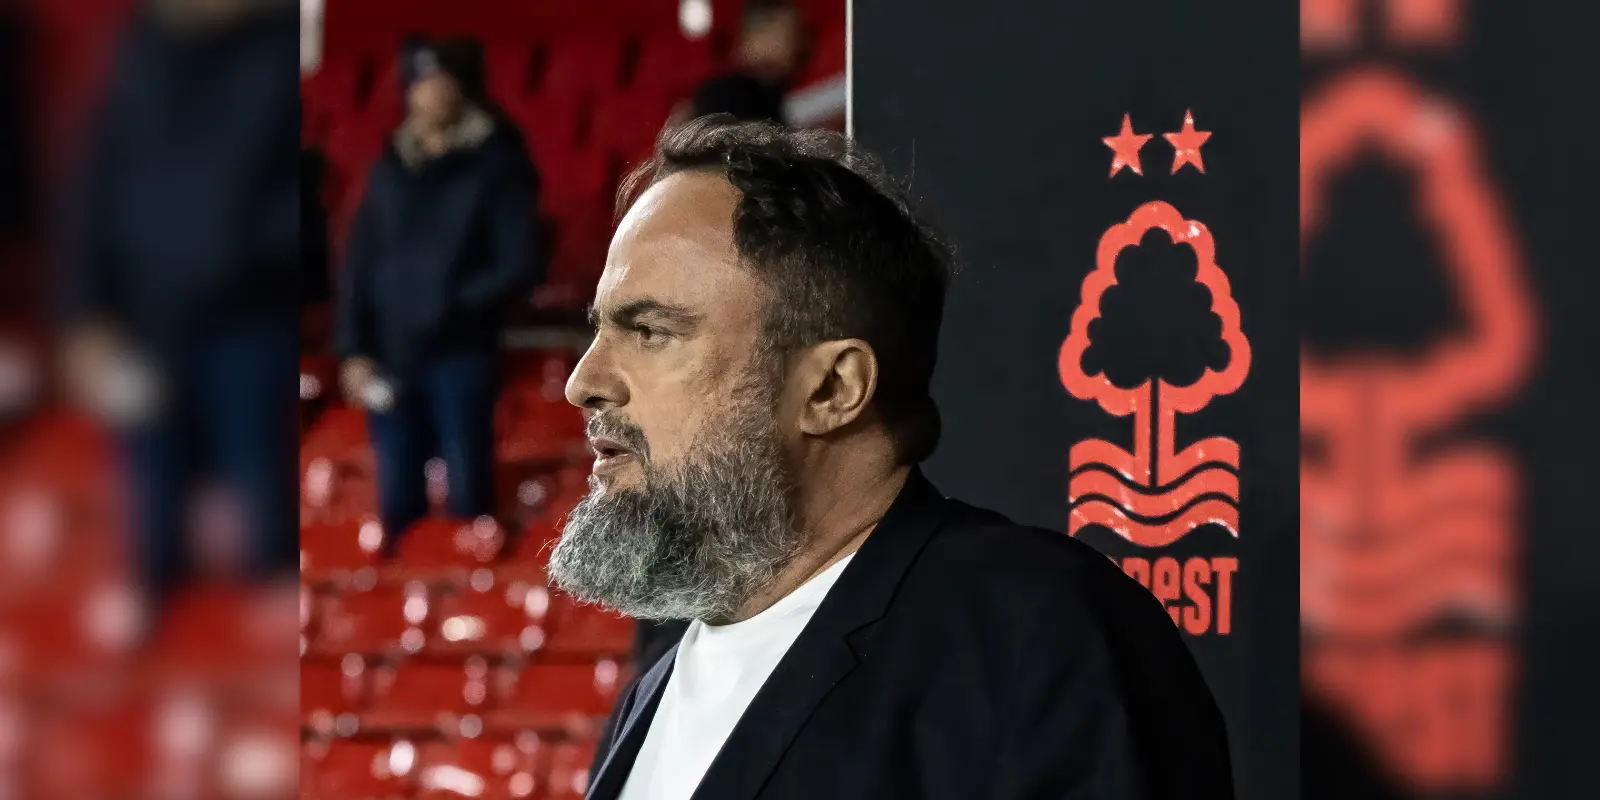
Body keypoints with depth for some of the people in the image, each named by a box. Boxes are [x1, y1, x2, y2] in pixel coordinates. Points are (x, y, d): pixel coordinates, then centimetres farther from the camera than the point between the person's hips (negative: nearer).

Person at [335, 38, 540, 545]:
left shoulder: (494, 163, -1)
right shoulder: (391, 167, 11)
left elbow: (520, 265, -6)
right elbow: (358, 265, 11)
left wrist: (457, 304, -15)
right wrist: (353, 349, 2)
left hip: (461, 355, -4)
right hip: (390, 357, 4)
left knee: (467, 499, -3)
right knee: (398, 500, 6)